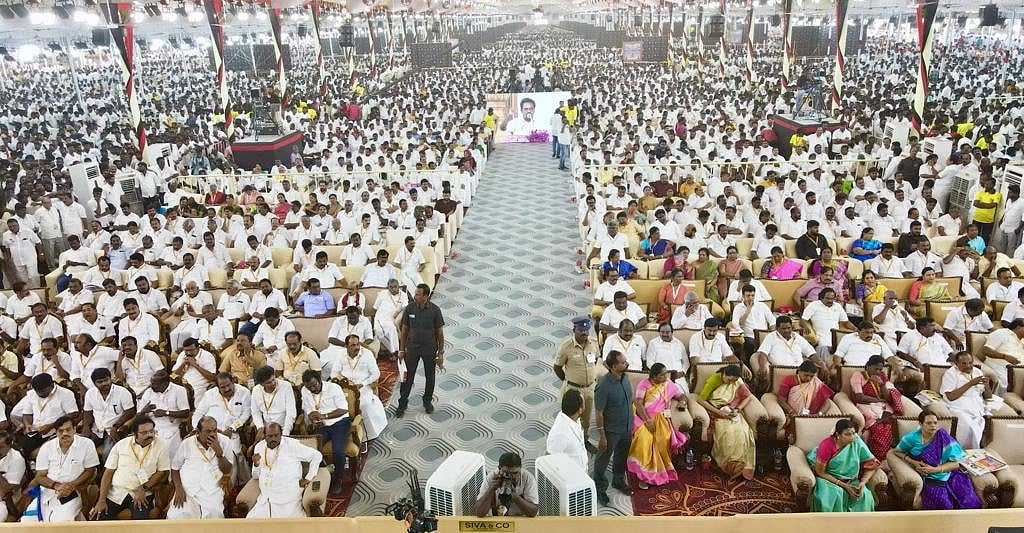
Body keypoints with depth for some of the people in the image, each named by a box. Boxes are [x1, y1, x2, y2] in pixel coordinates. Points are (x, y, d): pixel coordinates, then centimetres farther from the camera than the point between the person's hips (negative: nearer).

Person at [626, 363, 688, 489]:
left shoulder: (669, 384, 7)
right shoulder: (643, 385, -6)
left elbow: (681, 395, 14)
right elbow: (638, 403, -15)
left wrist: (682, 401, -10)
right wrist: (647, 420, -24)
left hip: (661, 419, 3)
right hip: (645, 418, -3)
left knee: (664, 439, -25)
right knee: (645, 439, -28)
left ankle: (661, 470, -8)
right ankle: (644, 474, -15)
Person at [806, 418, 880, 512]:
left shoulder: (857, 442, -11)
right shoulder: (827, 445, -21)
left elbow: (872, 465, -5)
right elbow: (820, 472, -16)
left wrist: (862, 483, -21)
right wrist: (843, 485, -22)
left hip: (851, 481, 3)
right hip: (829, 479, -3)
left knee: (864, 495, -24)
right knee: (835, 495, -31)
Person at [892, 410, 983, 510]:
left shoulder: (943, 437, -2)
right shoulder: (912, 438, -4)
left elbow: (955, 463, -3)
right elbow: (897, 452, 10)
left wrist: (934, 469, -16)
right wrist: (913, 462, -6)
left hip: (948, 474, 2)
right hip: (928, 478, -2)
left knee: (969, 502, -21)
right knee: (941, 502, -29)